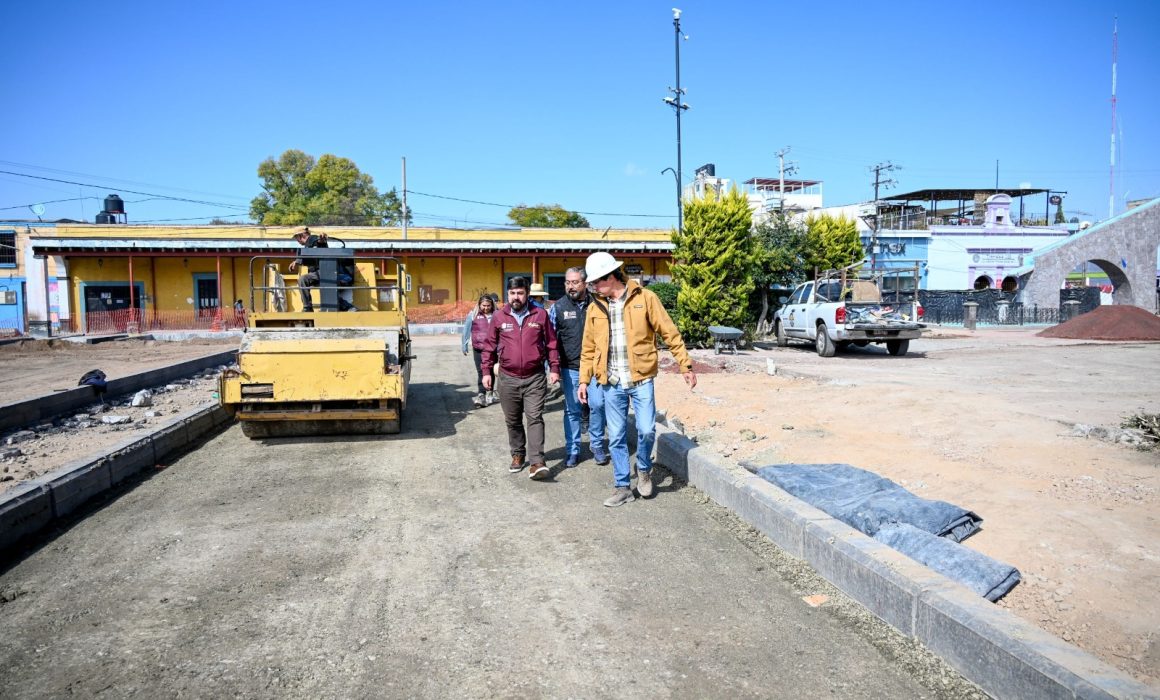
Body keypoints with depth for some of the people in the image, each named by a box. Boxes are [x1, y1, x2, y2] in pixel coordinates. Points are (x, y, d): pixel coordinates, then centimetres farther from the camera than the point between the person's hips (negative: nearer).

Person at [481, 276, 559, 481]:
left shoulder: (540, 314, 0)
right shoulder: (498, 317, 2)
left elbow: (551, 343, 5)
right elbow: (489, 346, 7)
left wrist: (554, 368, 0)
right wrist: (486, 371, 4)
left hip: (535, 378, -2)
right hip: (508, 378, 2)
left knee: (535, 418, -8)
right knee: (512, 420, 12)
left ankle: (536, 462, -10)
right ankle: (518, 455, 29)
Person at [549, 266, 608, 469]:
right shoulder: (558, 307, 0)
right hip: (570, 368, 0)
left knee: (597, 404, -3)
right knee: (572, 410, 6)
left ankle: (597, 445, 17)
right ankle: (572, 450, 17)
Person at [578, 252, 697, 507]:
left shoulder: (644, 298, -4)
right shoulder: (595, 307, 7)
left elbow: (670, 333, -2)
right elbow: (588, 348, 13)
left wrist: (685, 366, -3)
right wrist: (584, 380, 9)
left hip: (641, 379, -3)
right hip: (611, 383, 3)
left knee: (646, 429, -11)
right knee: (616, 437, 7)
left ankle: (644, 469, 20)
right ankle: (623, 487, 21)